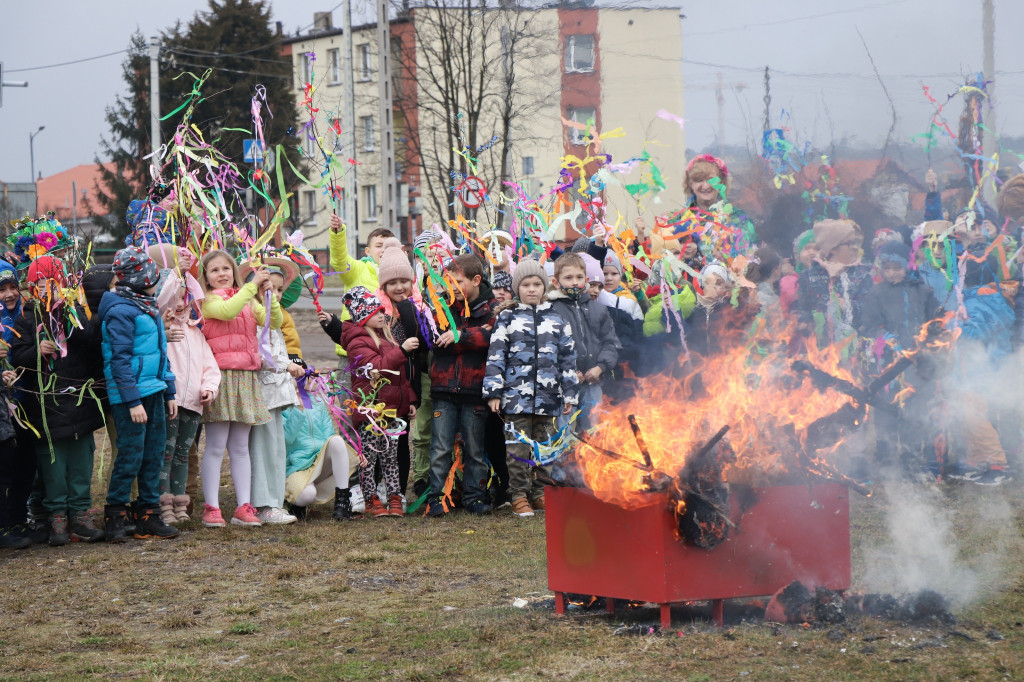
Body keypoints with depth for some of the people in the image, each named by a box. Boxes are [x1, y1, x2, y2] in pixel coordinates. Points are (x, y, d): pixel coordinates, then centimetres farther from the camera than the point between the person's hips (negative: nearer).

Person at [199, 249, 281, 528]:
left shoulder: (249, 301, 17)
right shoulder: (207, 300, -1)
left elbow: (274, 322, 5)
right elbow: (226, 311, -22)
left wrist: (269, 295, -8)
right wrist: (252, 285, -20)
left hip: (246, 377, 5)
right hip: (220, 376, -5)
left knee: (240, 446, 7)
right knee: (216, 445, -5)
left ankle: (243, 507, 8)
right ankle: (211, 508, -2)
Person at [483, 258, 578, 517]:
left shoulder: (557, 319, 12)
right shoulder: (507, 319, 7)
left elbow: (568, 357, 13)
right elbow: (496, 357, 4)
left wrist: (569, 394, 9)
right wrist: (493, 392, -3)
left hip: (548, 396, 2)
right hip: (516, 395, -2)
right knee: (518, 447, -3)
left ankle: (540, 493, 15)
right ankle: (519, 495, 3)